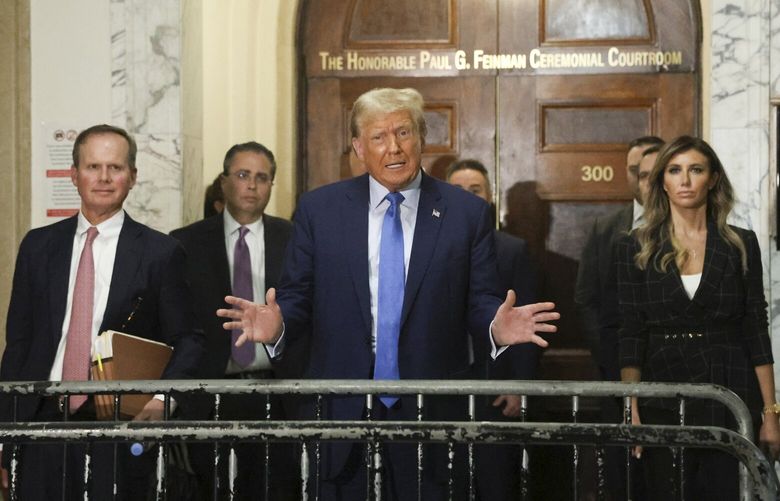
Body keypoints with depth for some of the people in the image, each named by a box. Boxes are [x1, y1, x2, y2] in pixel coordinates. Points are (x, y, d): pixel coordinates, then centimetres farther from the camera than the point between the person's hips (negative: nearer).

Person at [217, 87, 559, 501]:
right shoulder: (318, 209, 5)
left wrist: (495, 327, -20)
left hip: (431, 409, 0)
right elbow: (297, 296, 5)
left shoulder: (467, 213, 3)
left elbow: (480, 302, 2)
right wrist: (277, 323, -17)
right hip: (342, 409, 0)